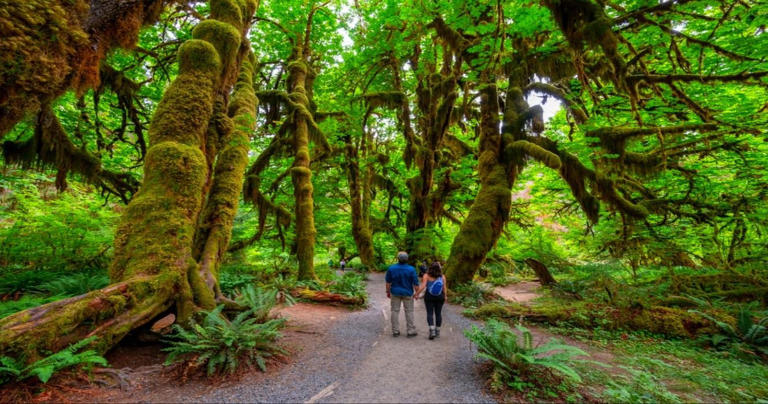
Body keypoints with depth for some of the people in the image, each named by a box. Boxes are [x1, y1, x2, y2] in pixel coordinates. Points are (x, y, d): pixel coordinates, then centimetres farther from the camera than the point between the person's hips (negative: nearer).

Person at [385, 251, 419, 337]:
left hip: (395, 293, 1)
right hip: (407, 293, -1)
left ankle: (395, 331, 15)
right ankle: (411, 331, 16)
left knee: (395, 311, 10)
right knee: (409, 312, 10)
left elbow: (388, 282, -2)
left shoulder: (391, 268, -11)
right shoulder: (411, 269, -15)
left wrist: (388, 292, 10)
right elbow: (415, 283, -10)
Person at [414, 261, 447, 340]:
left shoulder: (426, 276, -10)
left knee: (430, 313, 2)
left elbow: (423, 286, -15)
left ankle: (432, 330, -11)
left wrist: (417, 294, -7)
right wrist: (445, 296, 10)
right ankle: (437, 331, 19)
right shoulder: (442, 276, -4)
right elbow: (445, 288, -3)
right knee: (438, 313, 12)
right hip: (440, 297, 2)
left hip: (429, 296, -2)